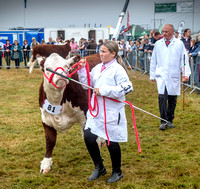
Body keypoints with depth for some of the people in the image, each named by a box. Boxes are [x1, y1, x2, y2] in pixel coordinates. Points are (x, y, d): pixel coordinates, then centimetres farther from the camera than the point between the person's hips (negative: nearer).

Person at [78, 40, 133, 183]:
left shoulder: (118, 69, -11)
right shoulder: (97, 68, 9)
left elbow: (126, 88, -21)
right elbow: (87, 83, 16)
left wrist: (103, 90, -22)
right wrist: (83, 70, 1)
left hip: (112, 112, -6)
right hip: (96, 111, 6)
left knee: (112, 142, 5)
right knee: (88, 137, 2)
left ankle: (117, 172, 28)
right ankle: (99, 167, 25)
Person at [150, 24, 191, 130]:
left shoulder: (179, 44, 3)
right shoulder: (158, 44, 9)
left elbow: (184, 59, 3)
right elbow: (153, 61, 15)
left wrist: (186, 74, -7)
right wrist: (152, 75, 14)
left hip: (174, 76, 0)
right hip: (161, 75, 0)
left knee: (172, 99, 6)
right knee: (162, 97, -13)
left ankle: (169, 120, 21)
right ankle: (163, 121, -7)